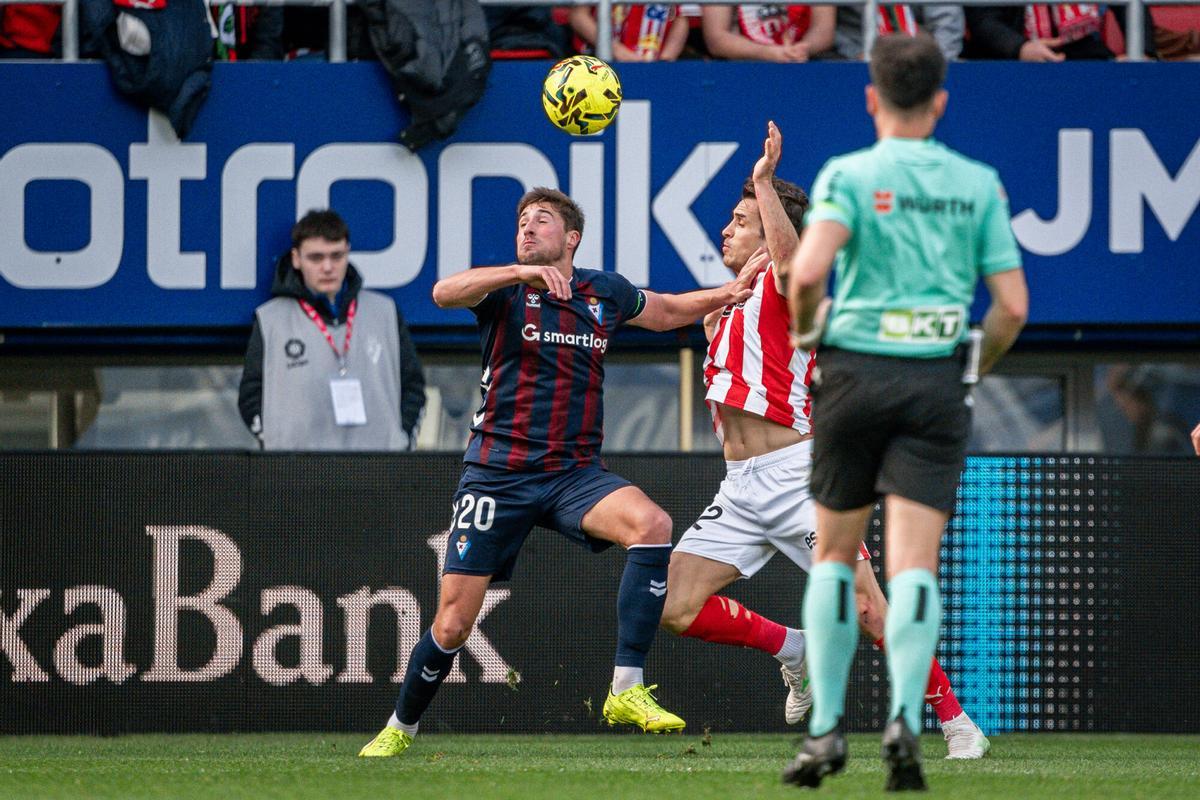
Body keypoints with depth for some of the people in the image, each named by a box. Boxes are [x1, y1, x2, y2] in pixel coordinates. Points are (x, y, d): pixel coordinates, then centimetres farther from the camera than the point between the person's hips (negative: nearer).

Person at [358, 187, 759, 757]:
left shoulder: (605, 293, 10)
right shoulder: (505, 289, -2)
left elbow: (667, 311, 31)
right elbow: (445, 293, -25)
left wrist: (726, 294, 15)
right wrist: (521, 273, -38)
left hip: (575, 471, 2)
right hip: (498, 470, -2)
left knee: (651, 524, -29)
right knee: (453, 624, -3)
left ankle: (626, 690, -27)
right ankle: (400, 728, 24)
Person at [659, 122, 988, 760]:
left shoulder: (781, 283, -3)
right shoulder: (725, 306, 21)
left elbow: (790, 255, -30)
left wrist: (764, 181, -28)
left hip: (795, 478, -8)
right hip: (739, 488, 8)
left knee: (868, 611, -14)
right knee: (676, 609, -5)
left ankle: (956, 723, -2)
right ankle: (792, 649, 16)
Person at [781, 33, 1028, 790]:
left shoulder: (849, 175, -3)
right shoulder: (979, 184, 5)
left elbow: (807, 272, -19)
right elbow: (1013, 305, 2)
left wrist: (806, 328, 2)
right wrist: (976, 367, 19)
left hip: (856, 368, -1)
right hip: (938, 380, 1)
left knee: (835, 554, 14)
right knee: (915, 564, -3)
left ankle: (827, 726, 11)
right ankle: (905, 715, -23)